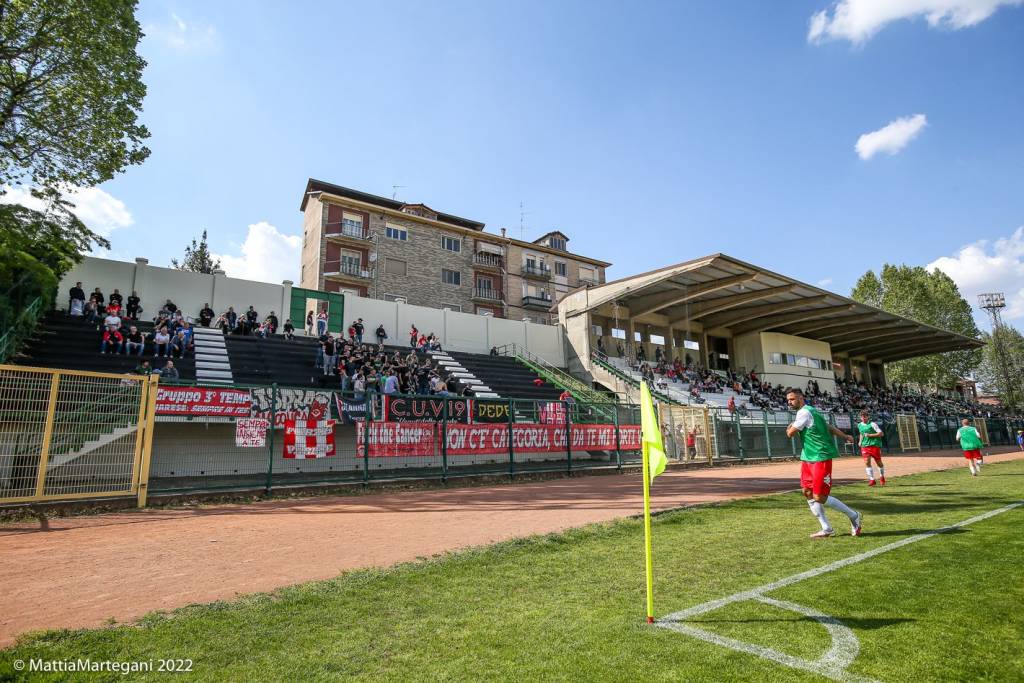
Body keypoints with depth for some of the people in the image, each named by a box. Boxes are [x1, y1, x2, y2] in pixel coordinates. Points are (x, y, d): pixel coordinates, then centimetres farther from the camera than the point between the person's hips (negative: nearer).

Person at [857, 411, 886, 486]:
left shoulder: (872, 424, -8)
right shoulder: (859, 425, 10)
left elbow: (881, 433, -11)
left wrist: (870, 435, -18)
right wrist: (860, 441, 15)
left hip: (875, 445, -4)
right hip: (865, 446, 4)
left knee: (878, 462, 7)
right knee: (867, 462, -10)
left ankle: (882, 477, 33)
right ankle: (872, 480, -6)